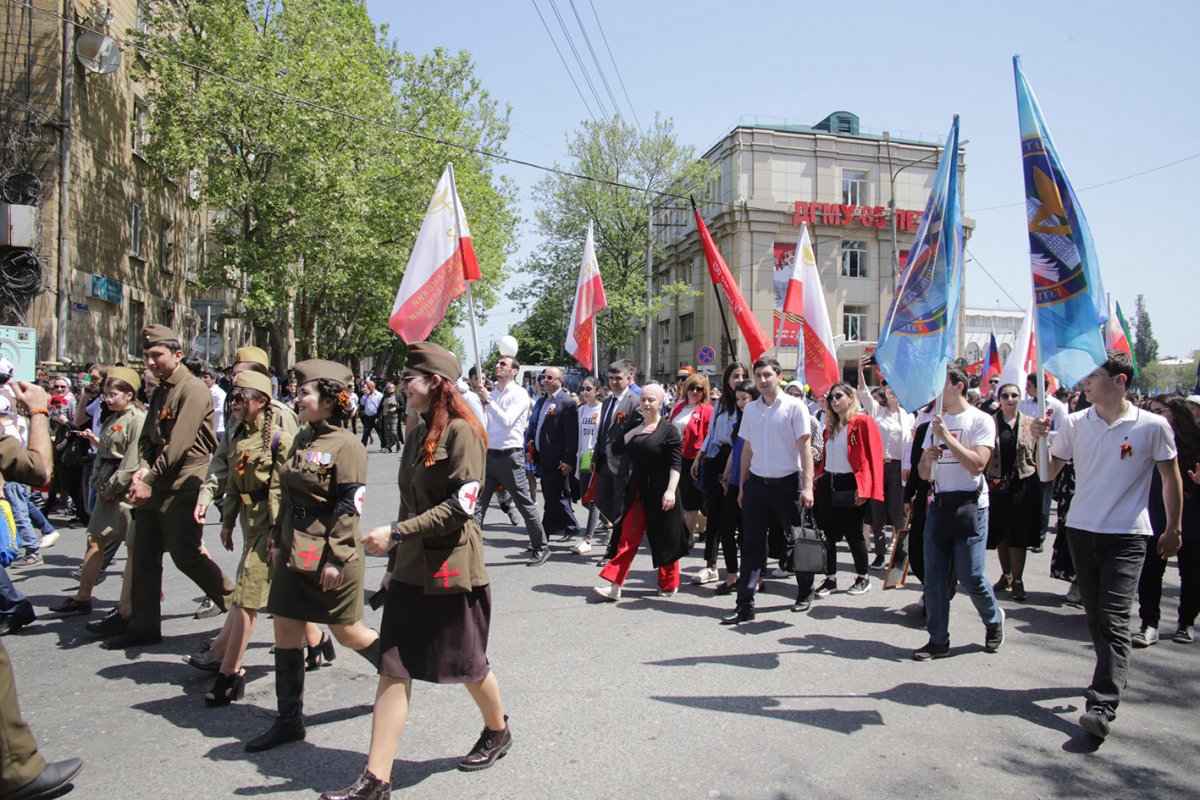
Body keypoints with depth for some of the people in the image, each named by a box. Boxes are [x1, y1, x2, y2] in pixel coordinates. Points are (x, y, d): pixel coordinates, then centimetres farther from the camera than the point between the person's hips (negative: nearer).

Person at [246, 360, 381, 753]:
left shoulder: (346, 445, -15)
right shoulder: (301, 440, 11)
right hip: (294, 553, 8)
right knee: (285, 632, 10)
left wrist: (335, 557, -20)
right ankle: (289, 720, 22)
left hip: (329, 556, -8)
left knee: (347, 632, 6)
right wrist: (278, 538, 17)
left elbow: (350, 507, -19)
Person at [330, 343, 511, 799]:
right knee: (394, 669, 4)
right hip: (412, 570, 8)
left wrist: (395, 534, -21)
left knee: (466, 663, 11)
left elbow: (460, 506, -20)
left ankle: (498, 732, 38)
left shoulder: (461, 431, -14)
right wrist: (396, 563, 19)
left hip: (453, 570, -7)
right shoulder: (418, 434, 12)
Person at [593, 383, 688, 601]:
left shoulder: (669, 430, -8)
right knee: (628, 537, 1)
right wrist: (634, 432, -10)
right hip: (636, 490, 4)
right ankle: (613, 585, 0)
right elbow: (617, 449, 0)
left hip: (660, 492, -4)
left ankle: (669, 584, 24)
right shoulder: (633, 425, 9)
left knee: (665, 539, 8)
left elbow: (675, 464, -13)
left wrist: (671, 490, -23)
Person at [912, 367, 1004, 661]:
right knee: (933, 577, 3)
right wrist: (927, 459, -9)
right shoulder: (936, 422, 14)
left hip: (969, 505, -5)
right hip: (939, 504, 6)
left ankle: (994, 619, 27)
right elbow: (924, 474, 14)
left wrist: (947, 437, -18)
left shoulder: (981, 420, -4)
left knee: (970, 575, -3)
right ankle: (938, 640, 12)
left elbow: (977, 464, -17)